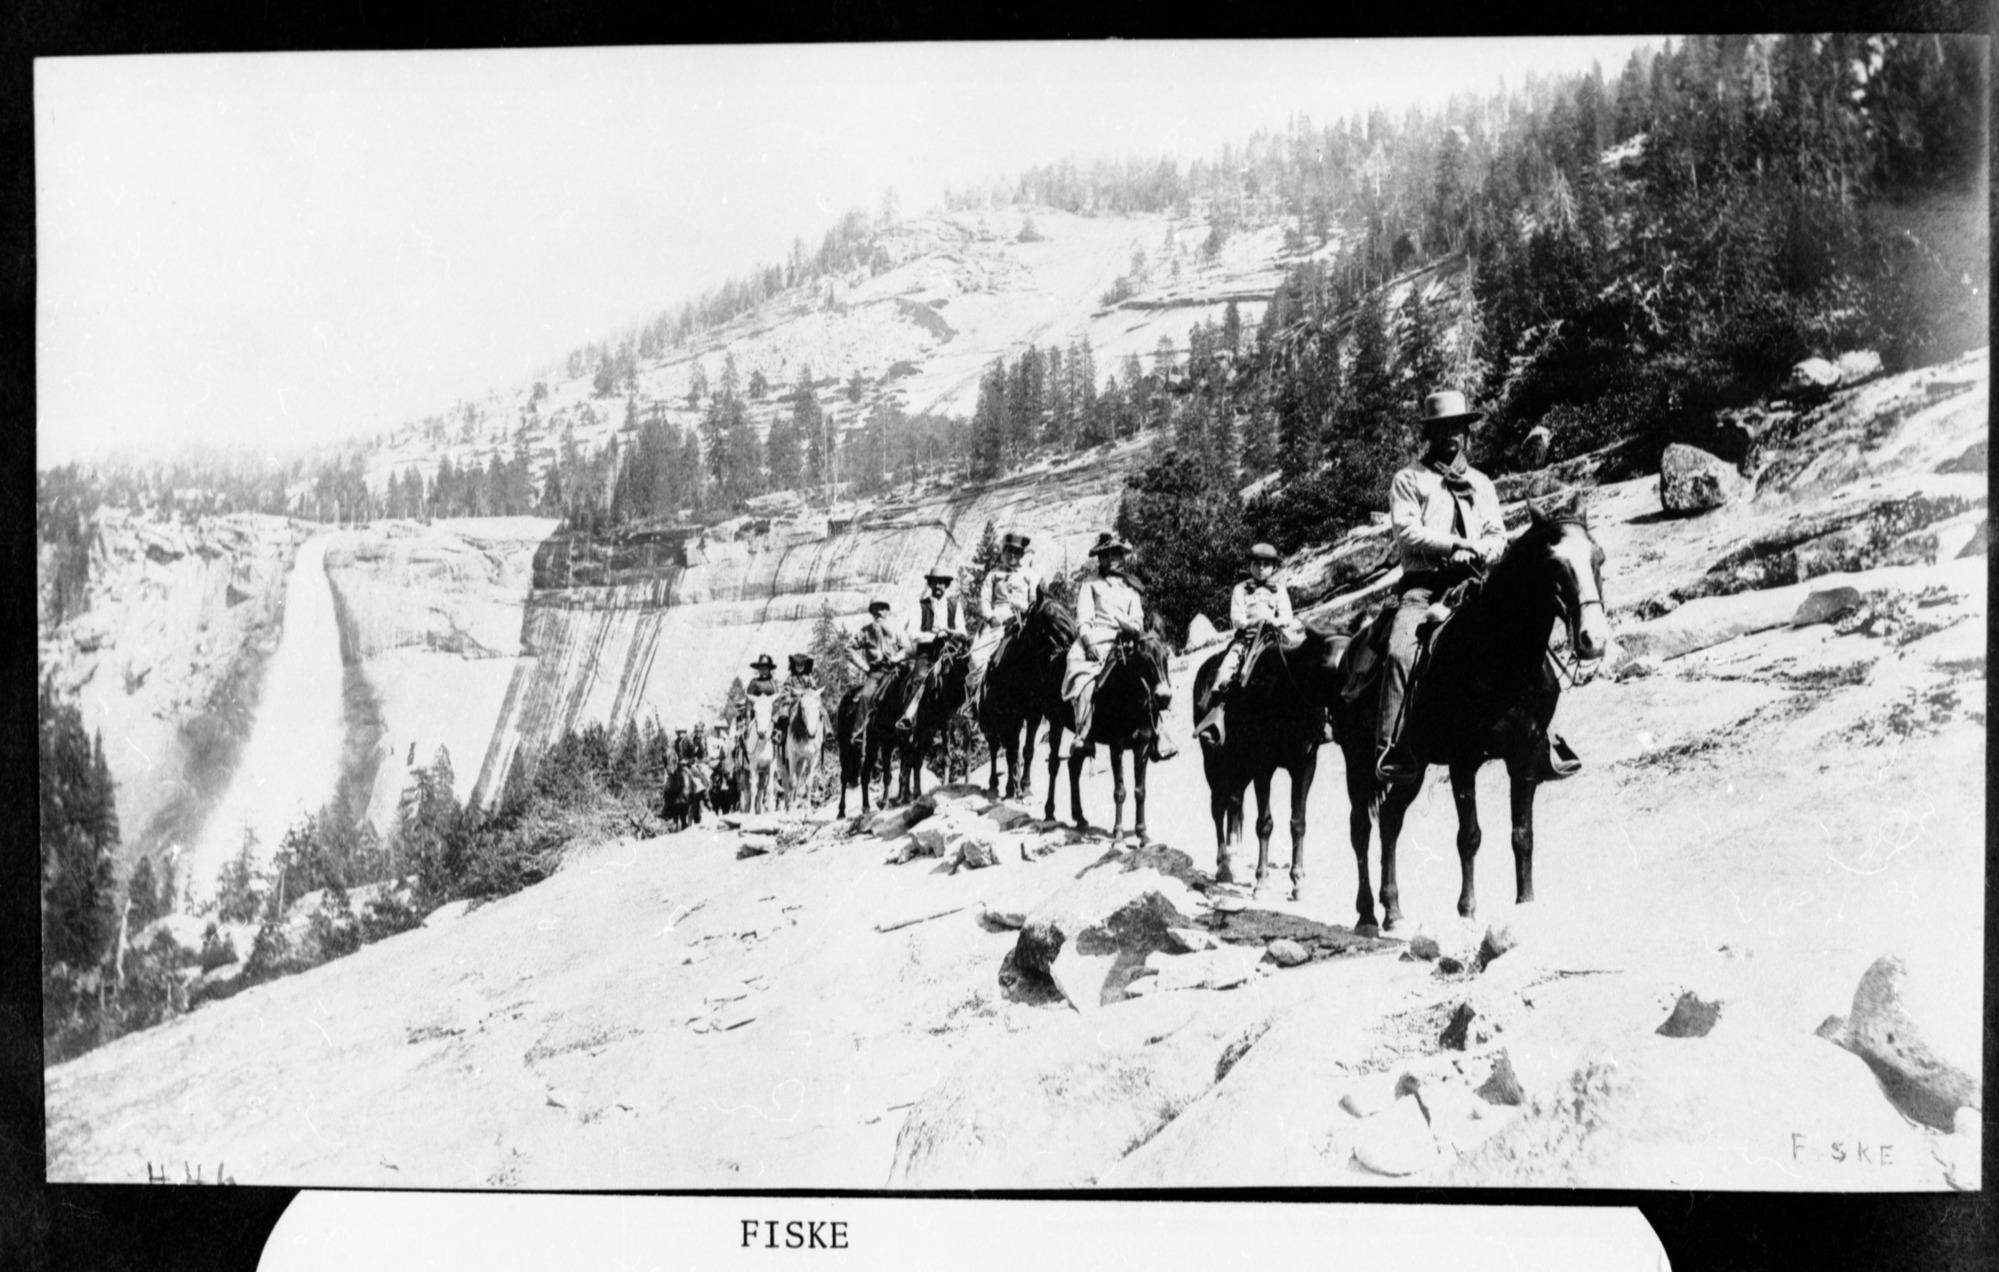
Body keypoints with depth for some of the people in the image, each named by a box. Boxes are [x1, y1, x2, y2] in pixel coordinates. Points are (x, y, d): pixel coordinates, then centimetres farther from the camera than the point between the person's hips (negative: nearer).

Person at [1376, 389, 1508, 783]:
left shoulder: (1481, 483, 24)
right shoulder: (1408, 480, 10)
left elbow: (1498, 535, 16)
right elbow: (1406, 531, -5)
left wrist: (1480, 552, -6)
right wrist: (1456, 544, -12)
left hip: (1472, 582, 4)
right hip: (1423, 583, -4)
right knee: (1400, 652, -28)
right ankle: (1390, 750, -31)